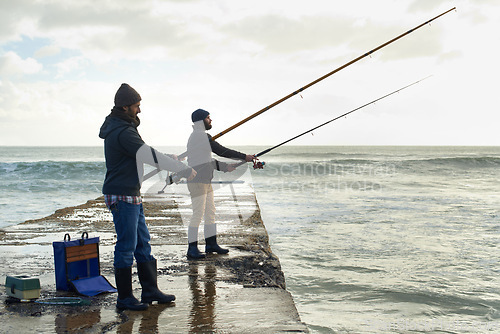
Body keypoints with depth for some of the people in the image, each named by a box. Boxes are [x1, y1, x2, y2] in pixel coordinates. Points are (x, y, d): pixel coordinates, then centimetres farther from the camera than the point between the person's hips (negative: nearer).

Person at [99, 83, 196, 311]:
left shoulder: (117, 126, 14)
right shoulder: (122, 132, -20)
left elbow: (143, 155, 22)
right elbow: (150, 156, -23)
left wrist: (169, 159, 15)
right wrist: (183, 169, -17)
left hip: (132, 195, 11)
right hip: (122, 196, -11)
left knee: (142, 243, 13)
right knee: (127, 246, -3)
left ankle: (150, 290, 21)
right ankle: (124, 298, 6)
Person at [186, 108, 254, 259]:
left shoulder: (196, 136, 18)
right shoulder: (202, 136, -14)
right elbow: (221, 151, -16)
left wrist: (225, 166, 16)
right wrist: (244, 157, -11)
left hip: (205, 181, 10)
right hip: (197, 182, -10)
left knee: (210, 212, 13)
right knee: (198, 214, -8)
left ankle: (211, 244, 21)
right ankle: (192, 249, -3)